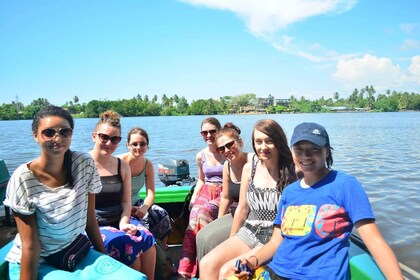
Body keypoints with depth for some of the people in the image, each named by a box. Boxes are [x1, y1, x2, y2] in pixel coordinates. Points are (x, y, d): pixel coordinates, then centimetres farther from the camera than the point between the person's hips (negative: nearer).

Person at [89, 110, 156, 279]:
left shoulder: (123, 166, 9)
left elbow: (126, 202, 8)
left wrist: (124, 223, -9)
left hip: (120, 220, 4)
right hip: (93, 226, -4)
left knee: (147, 238, -22)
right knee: (128, 244, -27)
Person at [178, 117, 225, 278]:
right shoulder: (201, 156, 12)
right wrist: (194, 196, 10)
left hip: (223, 194, -4)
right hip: (205, 192, 4)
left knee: (202, 213, -32)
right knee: (193, 219, -25)